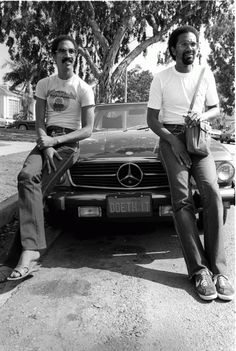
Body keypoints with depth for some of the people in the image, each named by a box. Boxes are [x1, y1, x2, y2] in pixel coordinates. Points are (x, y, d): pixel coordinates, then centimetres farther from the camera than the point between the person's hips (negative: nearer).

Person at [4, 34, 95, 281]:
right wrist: (46, 145, -13)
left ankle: (29, 247, -19)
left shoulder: (83, 89, 1)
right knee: (27, 176, -27)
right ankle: (30, 248, -22)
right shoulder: (44, 84, 12)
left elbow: (87, 130, -5)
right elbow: (39, 122, 7)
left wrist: (56, 140, -16)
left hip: (69, 143, -3)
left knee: (30, 182, -24)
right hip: (47, 140, 4)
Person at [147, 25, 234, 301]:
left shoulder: (205, 74, 10)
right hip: (170, 137, -1)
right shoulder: (161, 79, 4)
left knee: (211, 190, -22)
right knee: (182, 198, -19)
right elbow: (151, 119, 4)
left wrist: (202, 116, -7)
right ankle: (200, 270, -19)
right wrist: (172, 140, -11)